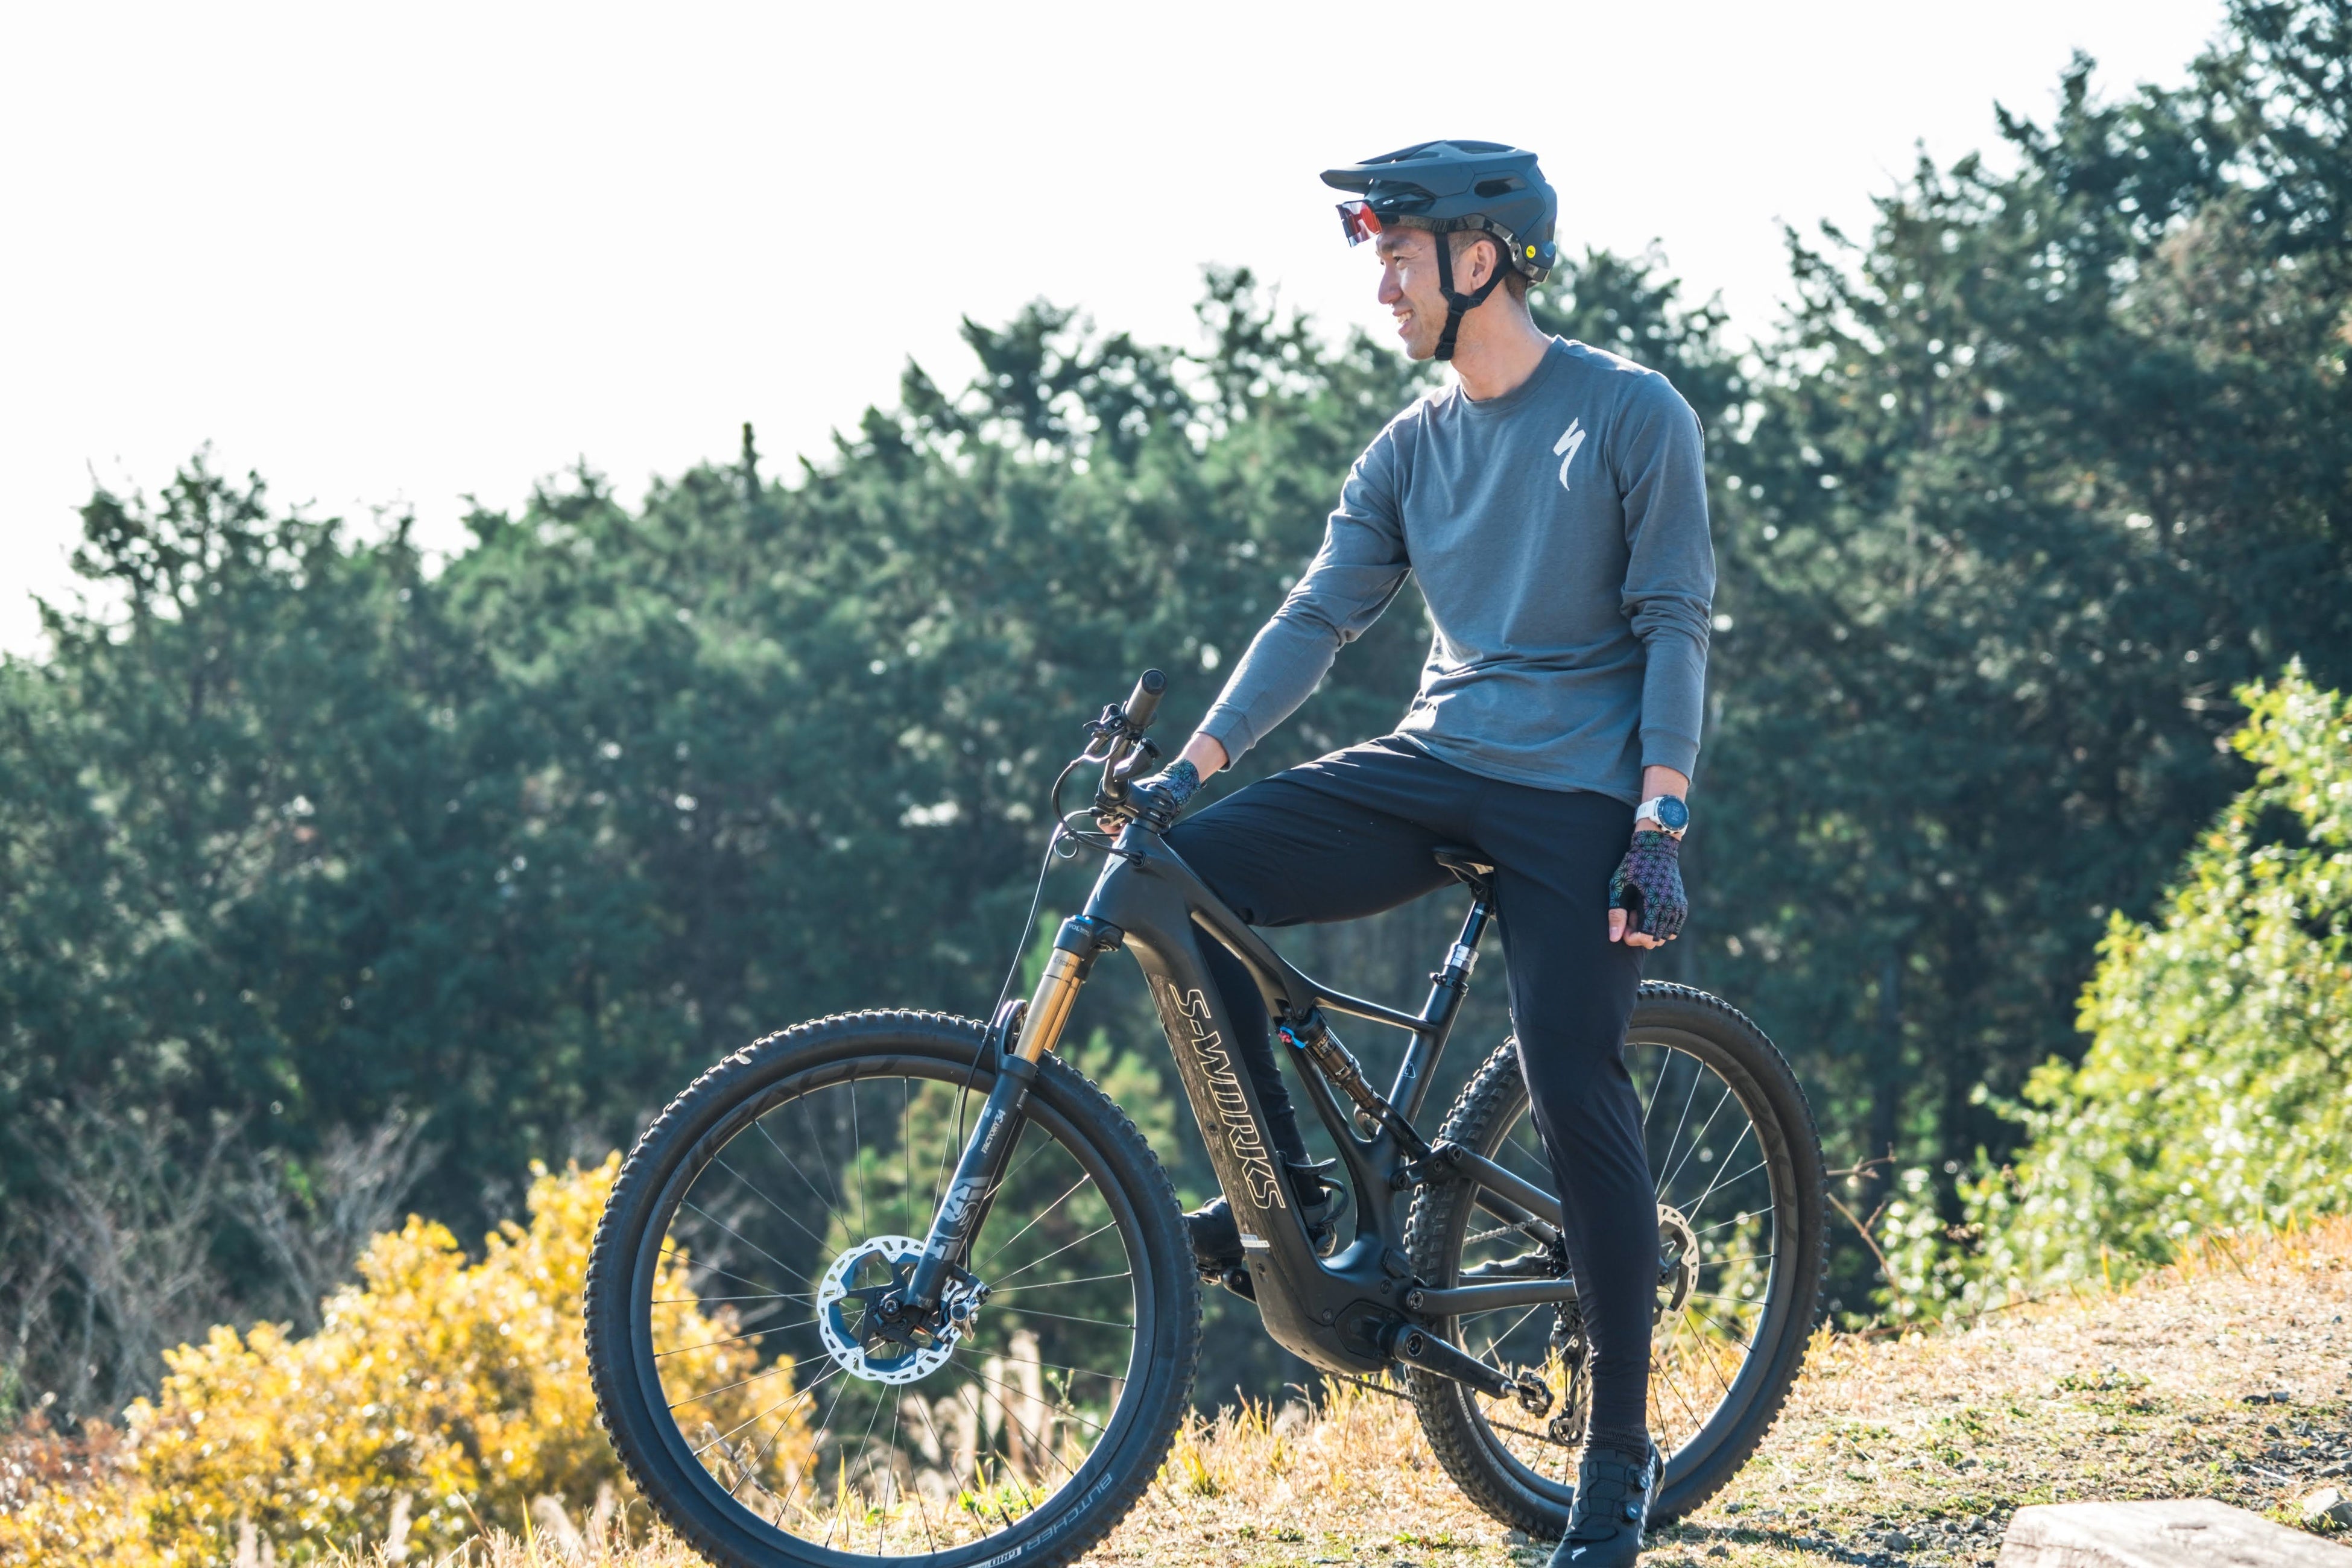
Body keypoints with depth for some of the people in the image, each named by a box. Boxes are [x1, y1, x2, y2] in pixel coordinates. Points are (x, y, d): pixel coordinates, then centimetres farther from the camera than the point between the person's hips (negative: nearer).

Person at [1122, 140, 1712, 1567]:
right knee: (1191, 872, -16)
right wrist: (1190, 766, -6)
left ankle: (1621, 1452, -2)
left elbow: (1674, 629, -7)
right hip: (1433, 767, 5)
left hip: (1580, 793, -5)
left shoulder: (1634, 415, -3)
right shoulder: (1412, 450, 12)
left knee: (1576, 1087, -15)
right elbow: (1319, 619, 6)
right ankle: (1287, 1188, -2)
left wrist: (1660, 828, -15)